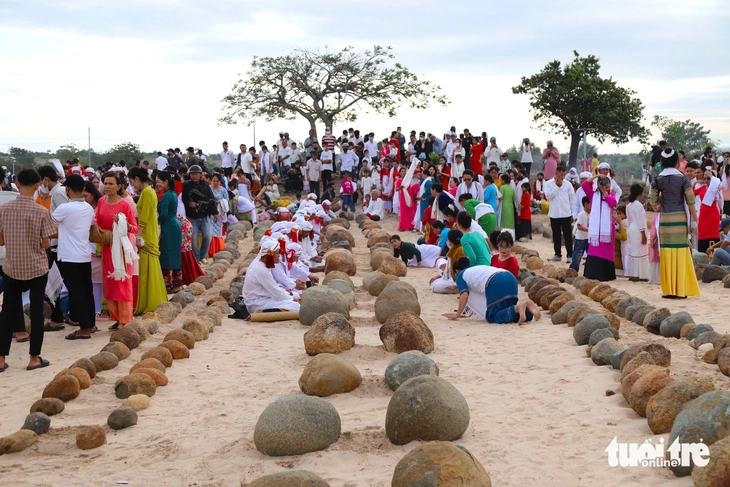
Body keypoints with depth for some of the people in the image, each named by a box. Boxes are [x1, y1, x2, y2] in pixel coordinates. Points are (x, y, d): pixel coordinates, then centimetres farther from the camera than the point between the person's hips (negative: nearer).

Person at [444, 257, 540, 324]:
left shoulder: (460, 275, 21)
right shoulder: (477, 268, 42)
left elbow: (464, 296, 5)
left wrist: (457, 314, 18)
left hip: (496, 283, -7)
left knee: (493, 317, -2)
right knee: (508, 310, 16)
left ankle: (518, 308, -26)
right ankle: (526, 305, -13)